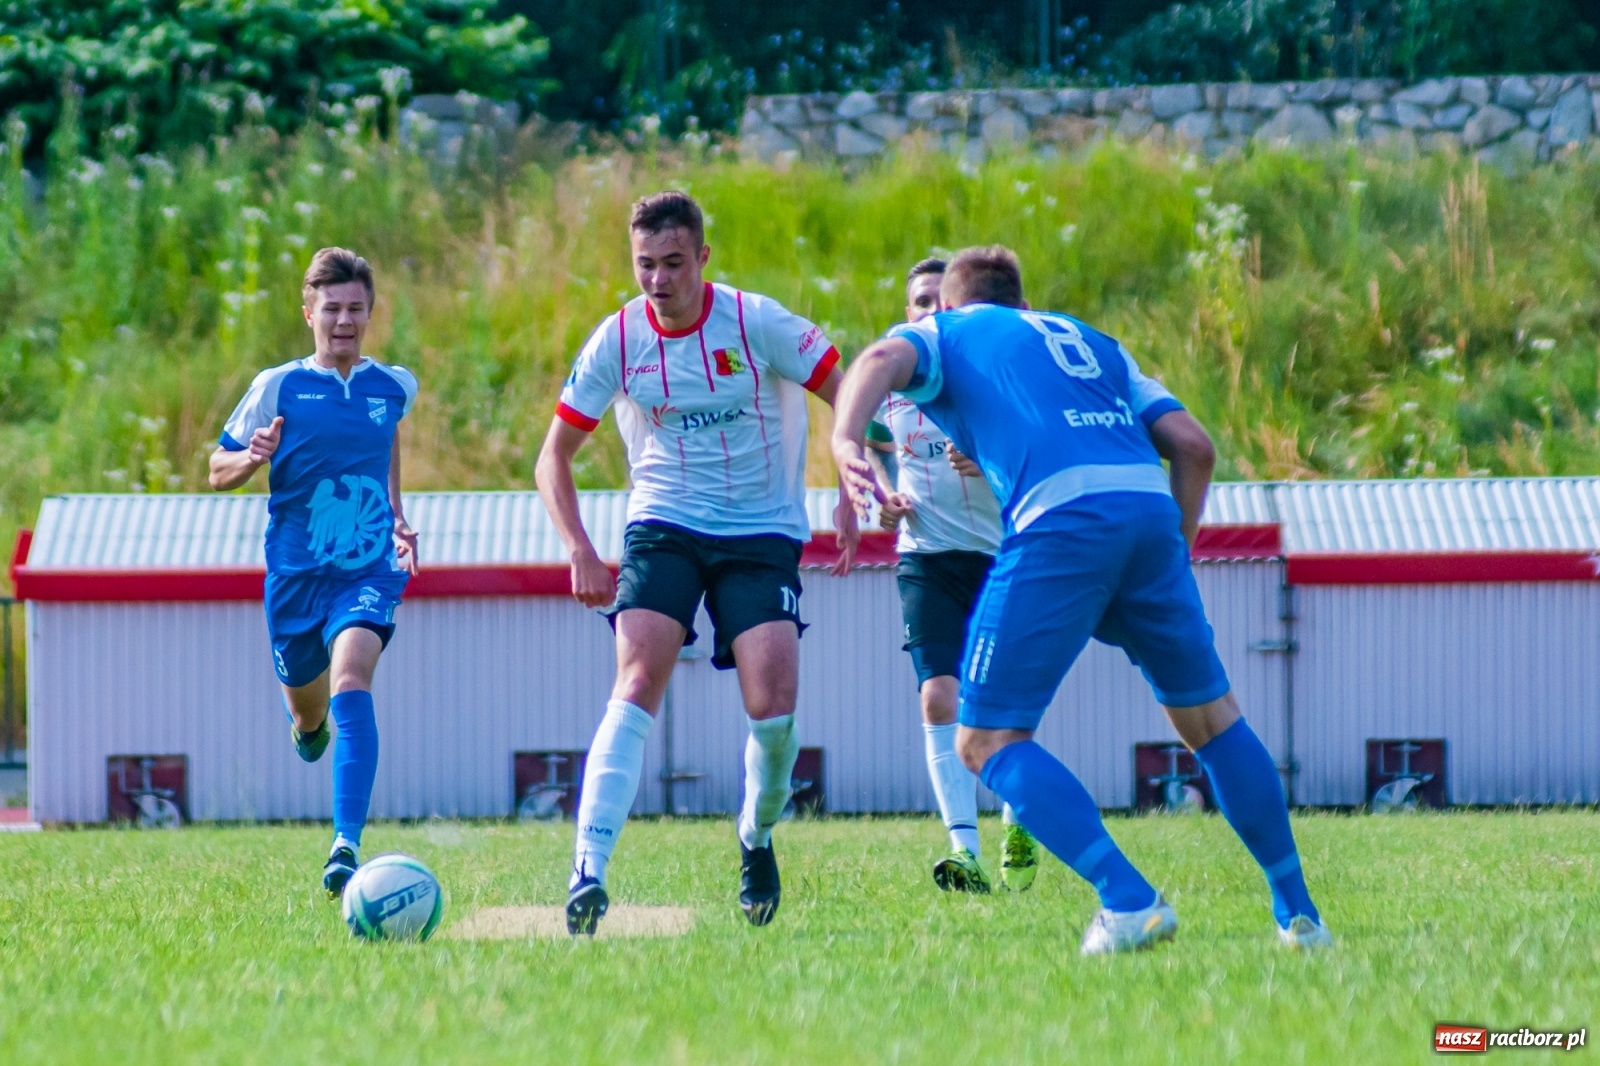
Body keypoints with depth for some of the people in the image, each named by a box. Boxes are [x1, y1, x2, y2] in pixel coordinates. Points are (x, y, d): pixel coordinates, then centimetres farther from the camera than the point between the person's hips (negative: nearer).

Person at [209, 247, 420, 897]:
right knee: (307, 704, 19)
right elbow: (218, 470, 1)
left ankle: (347, 845, -34)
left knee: (350, 683, -26)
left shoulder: (394, 387, 3)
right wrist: (253, 458, -21)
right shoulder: (278, 388, -4)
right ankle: (311, 719, 61)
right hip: (296, 575, 1)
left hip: (369, 572, -1)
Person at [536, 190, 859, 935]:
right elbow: (553, 457, 4)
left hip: (762, 532, -1)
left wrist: (850, 498, -15)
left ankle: (757, 839, 17)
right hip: (663, 529, 1)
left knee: (773, 704, -15)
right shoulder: (618, 341, -6)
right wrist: (580, 552, -9)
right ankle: (587, 872, -29)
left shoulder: (755, 323, -12)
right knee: (638, 680, -21)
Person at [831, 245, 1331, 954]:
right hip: (1150, 506, 5)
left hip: (1060, 517, -5)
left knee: (986, 740, 1)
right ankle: (1297, 911, 22)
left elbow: (884, 359, -2)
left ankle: (1128, 901, -13)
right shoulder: (1090, 342, 35)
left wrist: (845, 444, -20)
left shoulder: (943, 334, 23)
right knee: (1210, 718, 21)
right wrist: (1177, 554, 29)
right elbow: (1192, 445, 23)